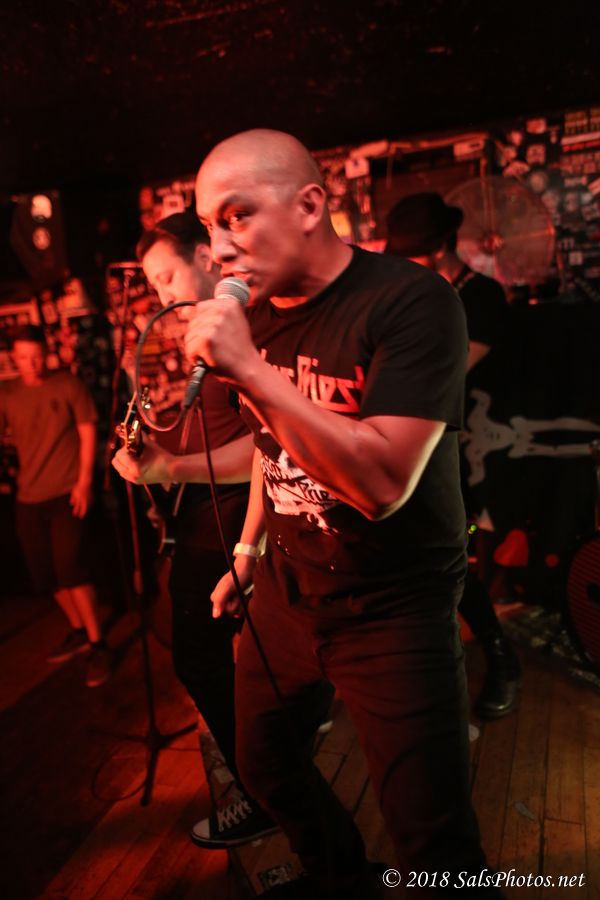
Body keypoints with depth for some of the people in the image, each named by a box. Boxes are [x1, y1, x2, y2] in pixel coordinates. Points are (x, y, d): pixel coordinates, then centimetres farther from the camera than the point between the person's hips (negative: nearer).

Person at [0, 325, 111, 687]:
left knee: (71, 568, -10)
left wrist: (84, 481, -10)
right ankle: (78, 630, 30)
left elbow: (87, 432, -4)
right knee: (46, 573, 11)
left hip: (67, 492, -5)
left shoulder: (68, 385, -3)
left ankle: (98, 644, 3)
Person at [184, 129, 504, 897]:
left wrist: (249, 368, -30)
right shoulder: (257, 314, 0)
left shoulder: (412, 302, -20)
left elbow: (384, 483, -31)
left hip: (394, 609, -6)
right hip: (286, 591, 7)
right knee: (263, 766, 24)